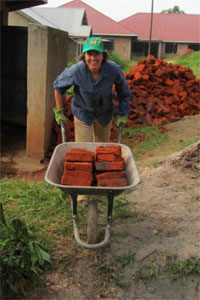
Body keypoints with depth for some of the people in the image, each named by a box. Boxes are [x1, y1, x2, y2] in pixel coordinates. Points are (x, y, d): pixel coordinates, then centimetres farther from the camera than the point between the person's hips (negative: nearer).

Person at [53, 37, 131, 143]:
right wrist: (59, 111, -1)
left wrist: (123, 114, -2)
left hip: (105, 115, 2)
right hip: (82, 114, -2)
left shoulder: (114, 70, -24)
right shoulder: (76, 70, -26)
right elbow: (58, 86, -6)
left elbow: (124, 93, -5)